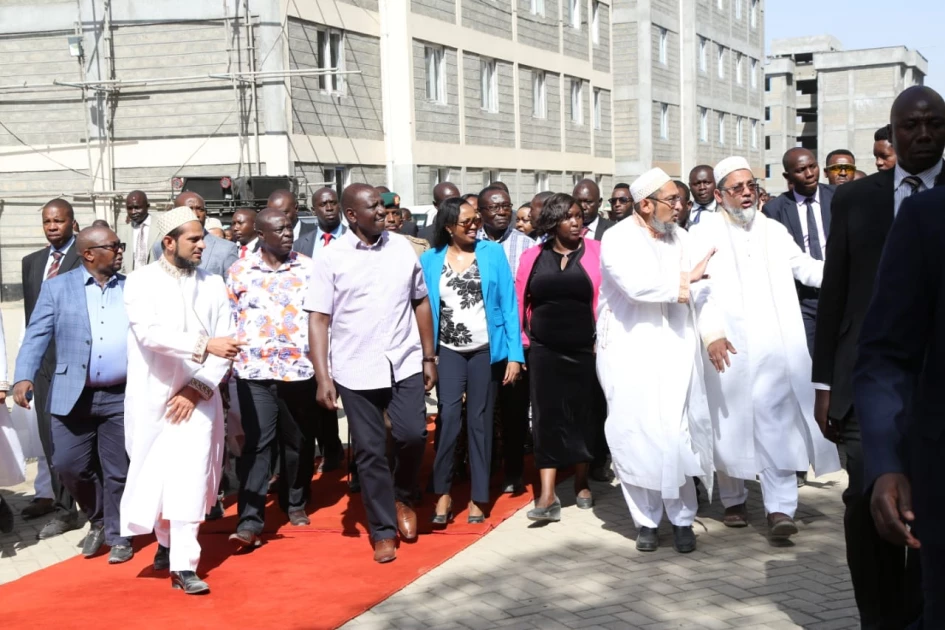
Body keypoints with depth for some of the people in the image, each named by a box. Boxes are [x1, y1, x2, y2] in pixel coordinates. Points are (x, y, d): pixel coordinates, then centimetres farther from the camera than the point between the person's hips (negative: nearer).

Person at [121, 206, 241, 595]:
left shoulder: (213, 284, 4)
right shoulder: (141, 283, -5)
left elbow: (225, 346, 1)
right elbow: (151, 333, -21)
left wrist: (198, 388, -9)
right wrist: (205, 345, -31)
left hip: (197, 397, 1)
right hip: (153, 396, -1)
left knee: (190, 476, -7)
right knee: (157, 474, 10)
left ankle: (184, 565, -4)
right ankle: (166, 542, 34)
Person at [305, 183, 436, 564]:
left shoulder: (402, 248, 5)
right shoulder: (330, 259, -4)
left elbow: (420, 302, 11)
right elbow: (319, 320, -4)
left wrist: (429, 357, 9)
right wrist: (322, 377, -11)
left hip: (404, 364, 2)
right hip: (355, 371, -2)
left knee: (412, 434, -10)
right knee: (370, 453, 3)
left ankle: (403, 497, 21)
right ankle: (383, 531, 17)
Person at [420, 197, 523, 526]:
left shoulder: (493, 253, -2)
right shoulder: (430, 260, 1)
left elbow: (508, 303, -3)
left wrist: (515, 354, -8)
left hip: (487, 350, 0)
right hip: (449, 351, 0)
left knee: (480, 421, 6)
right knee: (449, 417, -13)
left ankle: (478, 497, 16)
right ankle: (443, 492, 0)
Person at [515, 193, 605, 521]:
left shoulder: (596, 252, -2)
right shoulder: (533, 256, 3)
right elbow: (521, 300, 5)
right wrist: (520, 342, 1)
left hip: (585, 350, 0)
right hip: (544, 351, 1)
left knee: (583, 415, 10)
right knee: (547, 417, -3)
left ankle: (581, 483, 27)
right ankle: (548, 495, -4)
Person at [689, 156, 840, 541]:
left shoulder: (773, 231, 15)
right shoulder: (704, 234, 2)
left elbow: (804, 267, 14)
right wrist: (711, 334, -19)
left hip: (774, 345, 2)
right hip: (726, 347, -2)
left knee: (776, 423, -7)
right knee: (730, 423, 6)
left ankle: (780, 509, -8)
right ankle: (733, 499, 23)